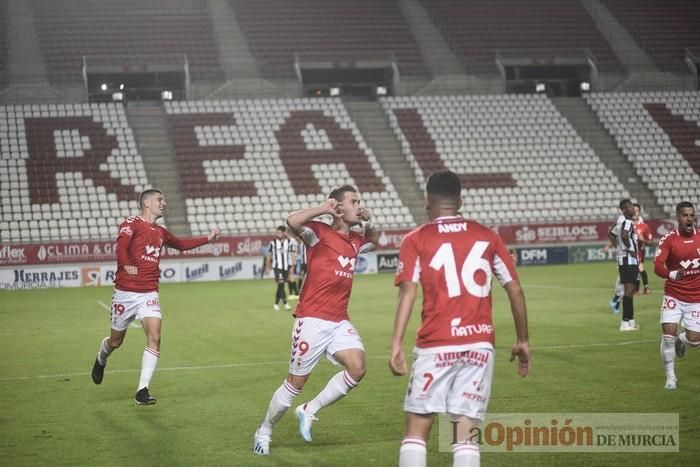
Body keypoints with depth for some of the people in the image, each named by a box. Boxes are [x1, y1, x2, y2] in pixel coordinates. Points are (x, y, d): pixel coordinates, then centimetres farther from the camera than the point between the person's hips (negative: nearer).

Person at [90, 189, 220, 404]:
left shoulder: (160, 232, 15)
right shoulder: (131, 223, -6)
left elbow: (181, 244, 33)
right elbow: (121, 244, -25)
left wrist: (208, 238, 31)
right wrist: (126, 265, -41)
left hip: (149, 294, 5)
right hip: (125, 293, -4)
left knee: (154, 338, -15)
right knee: (116, 341, 10)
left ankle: (142, 391, -11)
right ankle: (101, 359, 48)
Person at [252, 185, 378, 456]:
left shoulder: (355, 241, 11)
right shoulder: (320, 233, -10)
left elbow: (374, 241, 35)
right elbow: (292, 222, -31)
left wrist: (368, 222, 15)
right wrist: (323, 208, -21)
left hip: (339, 322, 6)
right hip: (312, 321, -6)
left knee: (357, 368, -16)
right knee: (296, 382, 3)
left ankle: (309, 411, 4)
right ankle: (264, 431, 26)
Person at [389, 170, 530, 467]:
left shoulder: (415, 241, 3)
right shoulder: (487, 237, 10)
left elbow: (408, 293, -10)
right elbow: (515, 290, 10)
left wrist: (396, 344, -14)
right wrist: (522, 340, 18)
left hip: (436, 345, -2)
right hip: (480, 345, 2)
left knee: (416, 430, 6)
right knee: (465, 434, 5)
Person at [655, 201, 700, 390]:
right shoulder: (669, 239, -11)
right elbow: (657, 266, -22)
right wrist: (672, 274, -40)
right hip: (673, 295, -2)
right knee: (668, 335, -14)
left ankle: (680, 341, 36)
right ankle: (670, 377, 5)